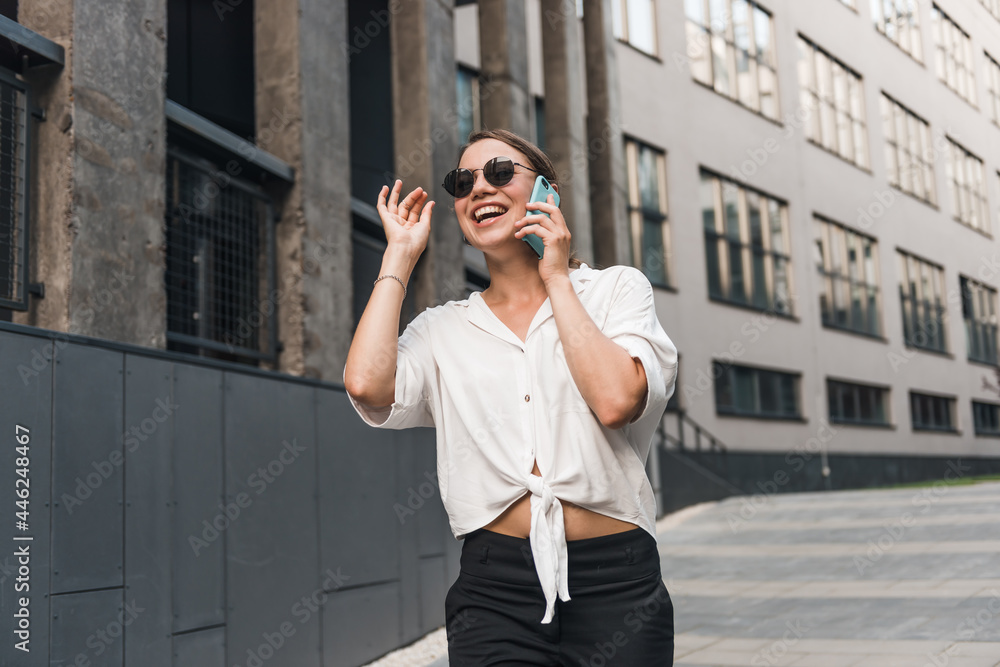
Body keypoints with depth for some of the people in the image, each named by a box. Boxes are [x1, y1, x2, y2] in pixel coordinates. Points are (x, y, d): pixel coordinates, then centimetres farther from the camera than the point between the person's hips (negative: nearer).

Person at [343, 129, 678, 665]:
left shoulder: (616, 288, 6)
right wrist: (400, 254, 2)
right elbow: (367, 384, -11)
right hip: (493, 589, 1)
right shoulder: (443, 329, 10)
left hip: (614, 583, -1)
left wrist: (557, 279, -3)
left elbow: (617, 400, -13)